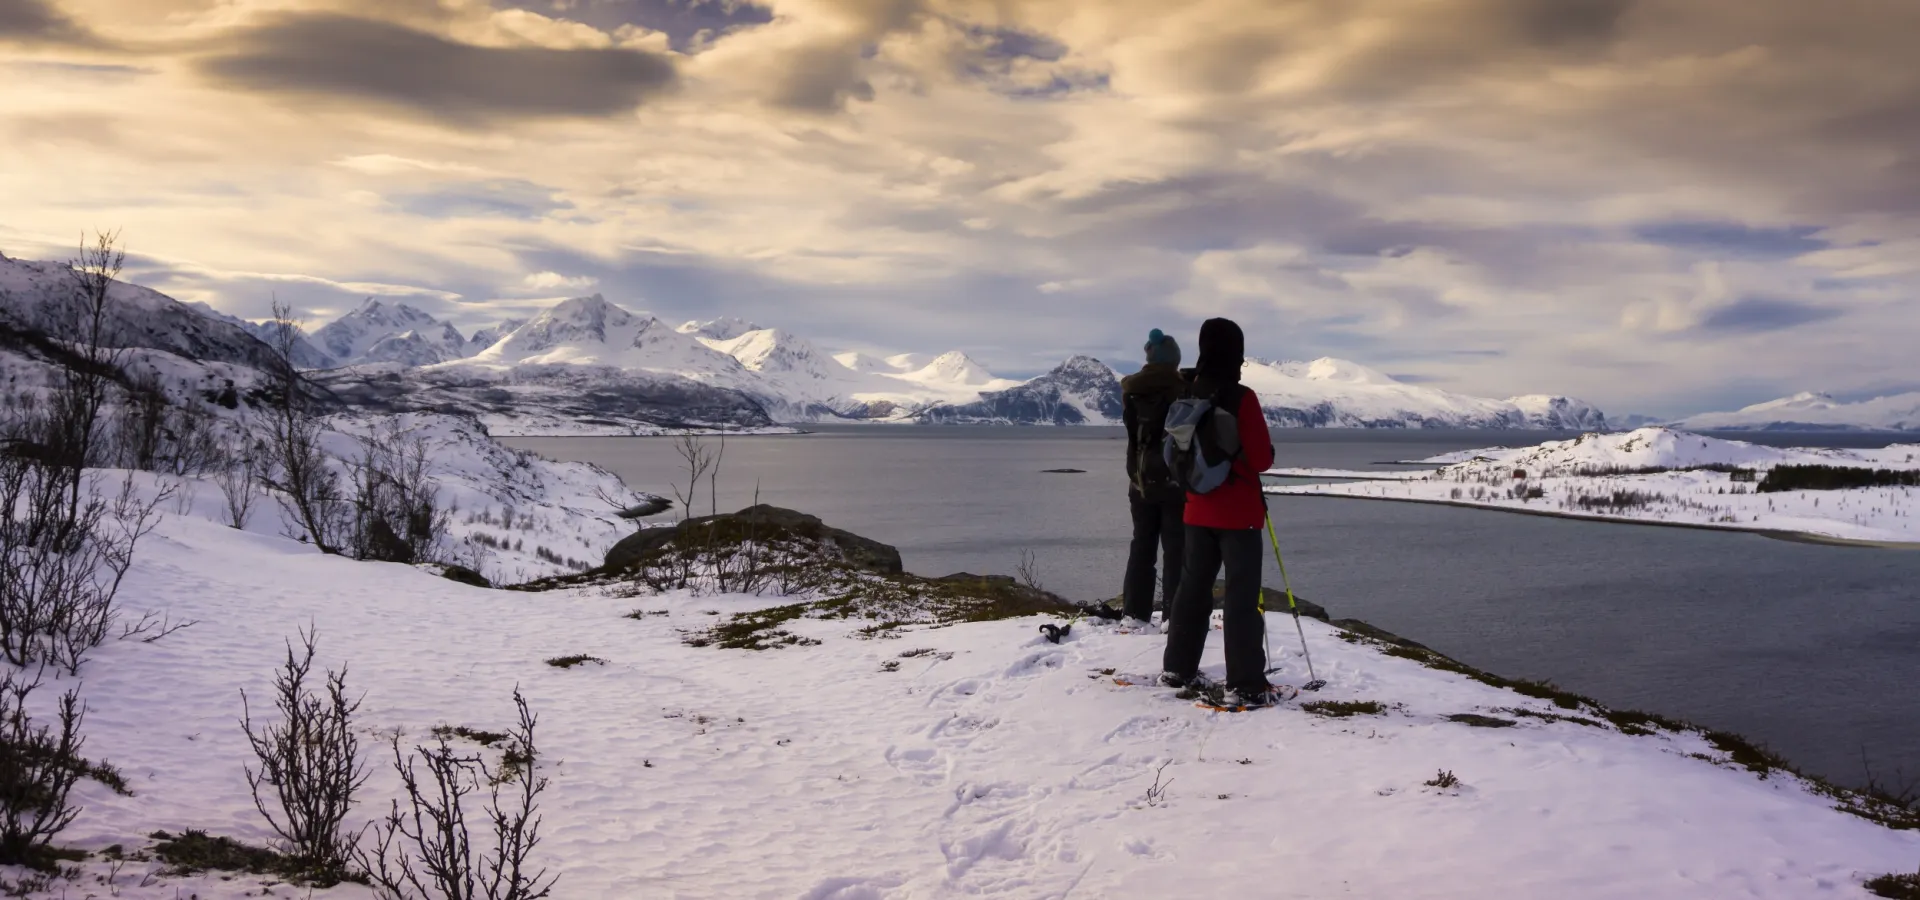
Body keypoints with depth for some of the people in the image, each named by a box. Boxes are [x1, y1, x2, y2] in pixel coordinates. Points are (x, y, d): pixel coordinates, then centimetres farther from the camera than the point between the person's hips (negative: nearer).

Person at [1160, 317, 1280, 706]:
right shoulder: (1241, 398, -17)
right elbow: (1262, 459, -14)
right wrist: (1265, 454, 6)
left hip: (1197, 509, 6)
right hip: (1238, 512, -6)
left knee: (1193, 587, 16)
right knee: (1243, 594, -3)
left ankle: (1178, 667, 24)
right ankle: (1246, 684, -2)